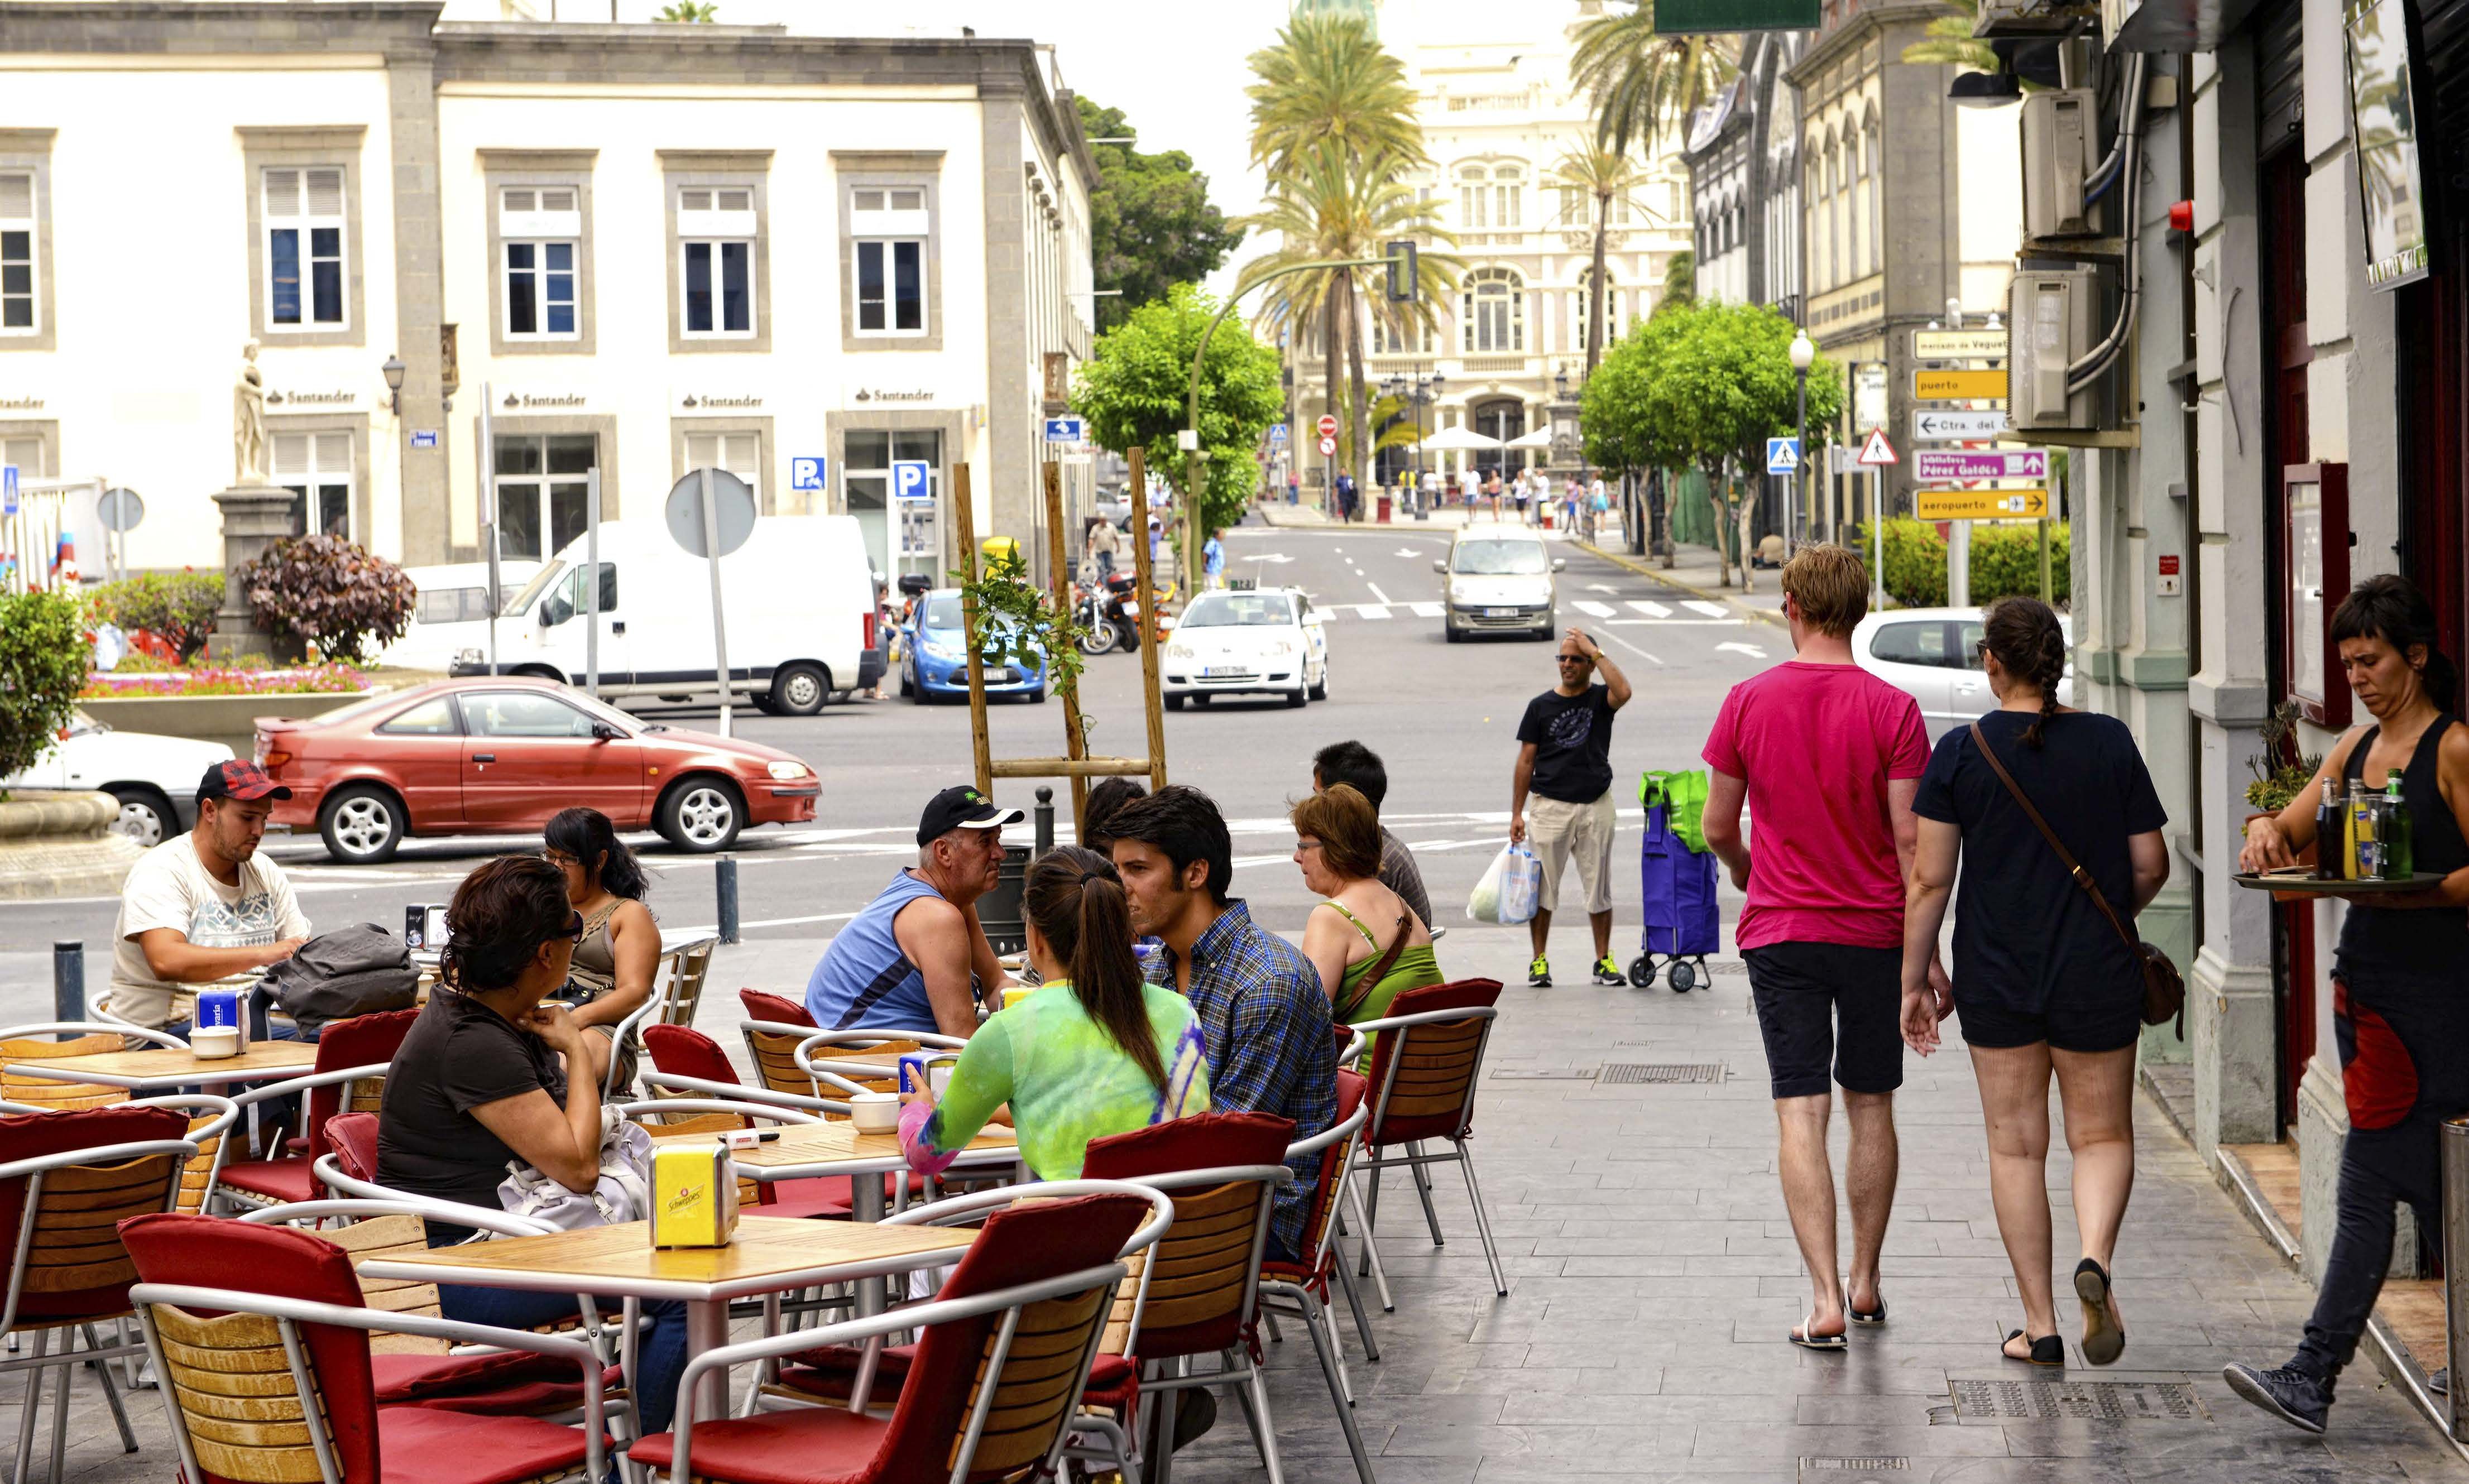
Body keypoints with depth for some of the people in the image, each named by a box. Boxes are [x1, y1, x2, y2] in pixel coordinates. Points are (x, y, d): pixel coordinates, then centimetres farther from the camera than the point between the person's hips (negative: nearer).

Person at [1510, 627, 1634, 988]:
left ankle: (1603, 961, 12)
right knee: (1543, 887, 1)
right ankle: (1540, 960, 9)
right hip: (1550, 806, 0)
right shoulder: (1541, 706, 5)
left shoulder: (1600, 699, 3)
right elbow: (1526, 761, 6)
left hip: (1596, 806, 0)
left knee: (1598, 887, 5)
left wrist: (1596, 651, -15)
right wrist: (1516, 814, 1)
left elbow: (1623, 692, -23)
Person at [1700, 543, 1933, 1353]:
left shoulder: (1749, 701, -4)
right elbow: (1910, 839, -9)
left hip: (1781, 932, 0)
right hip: (1874, 932, 0)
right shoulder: (1891, 709, -8)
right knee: (1871, 1107, 15)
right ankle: (1865, 1280, 24)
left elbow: (1718, 828, 2)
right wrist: (1927, 953, -2)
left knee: (1801, 1113, -2)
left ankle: (1826, 1301, -9)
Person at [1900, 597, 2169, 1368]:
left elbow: (1929, 880, -7)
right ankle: (2096, 1257, -16)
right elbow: (2150, 867, 1)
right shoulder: (2111, 742, -2)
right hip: (2097, 977, 1)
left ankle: (2039, 1324, 10)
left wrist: (1916, 983, 2)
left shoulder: (1962, 752, -7)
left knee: (2016, 1145, 9)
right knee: (2102, 1135, 13)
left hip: (1995, 974, 0)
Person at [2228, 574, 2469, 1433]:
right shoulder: (2356, 748, 15)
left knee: (2368, 1184, -7)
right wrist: (2268, 831, -7)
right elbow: (2296, 830, 15)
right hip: (2364, 977, 8)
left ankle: (2312, 1378, -4)